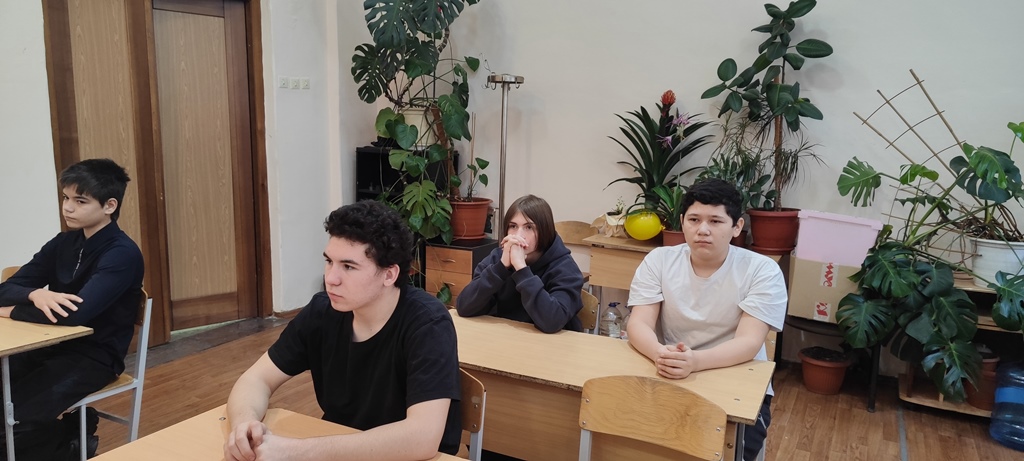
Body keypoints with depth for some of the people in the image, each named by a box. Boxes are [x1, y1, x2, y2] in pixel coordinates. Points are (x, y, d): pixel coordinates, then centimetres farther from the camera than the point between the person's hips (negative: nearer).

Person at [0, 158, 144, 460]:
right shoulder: (63, 243, 7)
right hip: (52, 345, 7)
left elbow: (76, 312, -27)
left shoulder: (122, 253, -16)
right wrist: (36, 295, -20)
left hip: (94, 355, -7)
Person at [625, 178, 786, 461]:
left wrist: (695, 361, -38)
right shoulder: (658, 261, -1)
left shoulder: (762, 271, -8)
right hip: (669, 380, 2)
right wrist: (660, 353, -34)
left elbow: (749, 343, -18)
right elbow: (638, 324, -9)